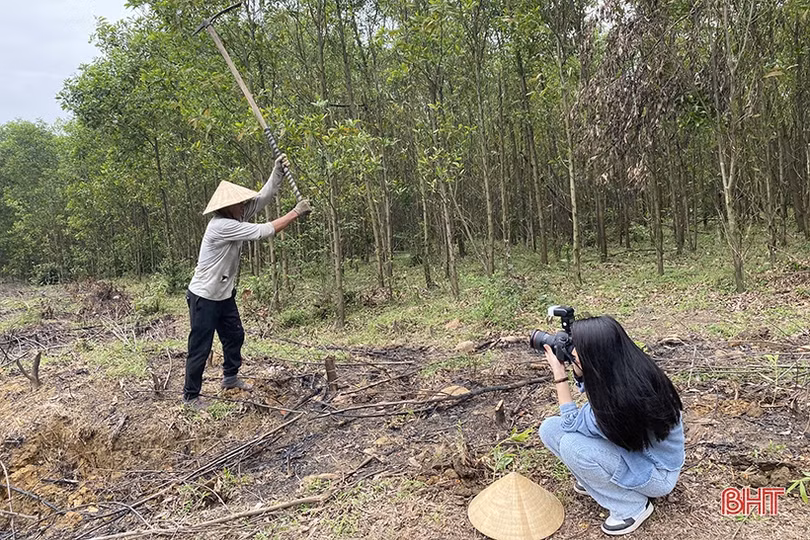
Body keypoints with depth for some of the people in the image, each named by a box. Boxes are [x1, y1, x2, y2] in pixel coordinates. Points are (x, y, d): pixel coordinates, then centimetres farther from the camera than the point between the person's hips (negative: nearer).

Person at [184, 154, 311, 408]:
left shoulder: (236, 216, 0)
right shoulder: (221, 226, -27)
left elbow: (263, 197, -2)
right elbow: (264, 231, -29)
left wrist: (277, 172, -16)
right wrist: (296, 212, -24)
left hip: (224, 295, 9)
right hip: (204, 298, -9)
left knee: (235, 336, 20)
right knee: (200, 348, 1)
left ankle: (230, 377, 39)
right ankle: (190, 394, 16)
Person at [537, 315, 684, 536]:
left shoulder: (619, 400, -38)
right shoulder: (627, 369, -16)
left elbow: (571, 424, -20)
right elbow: (592, 391, 5)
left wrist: (559, 375, -20)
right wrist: (577, 370, -13)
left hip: (657, 473, -7)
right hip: (634, 447, 7)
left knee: (572, 444, -30)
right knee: (549, 429, -9)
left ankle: (633, 507, -7)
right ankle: (597, 478, 14)